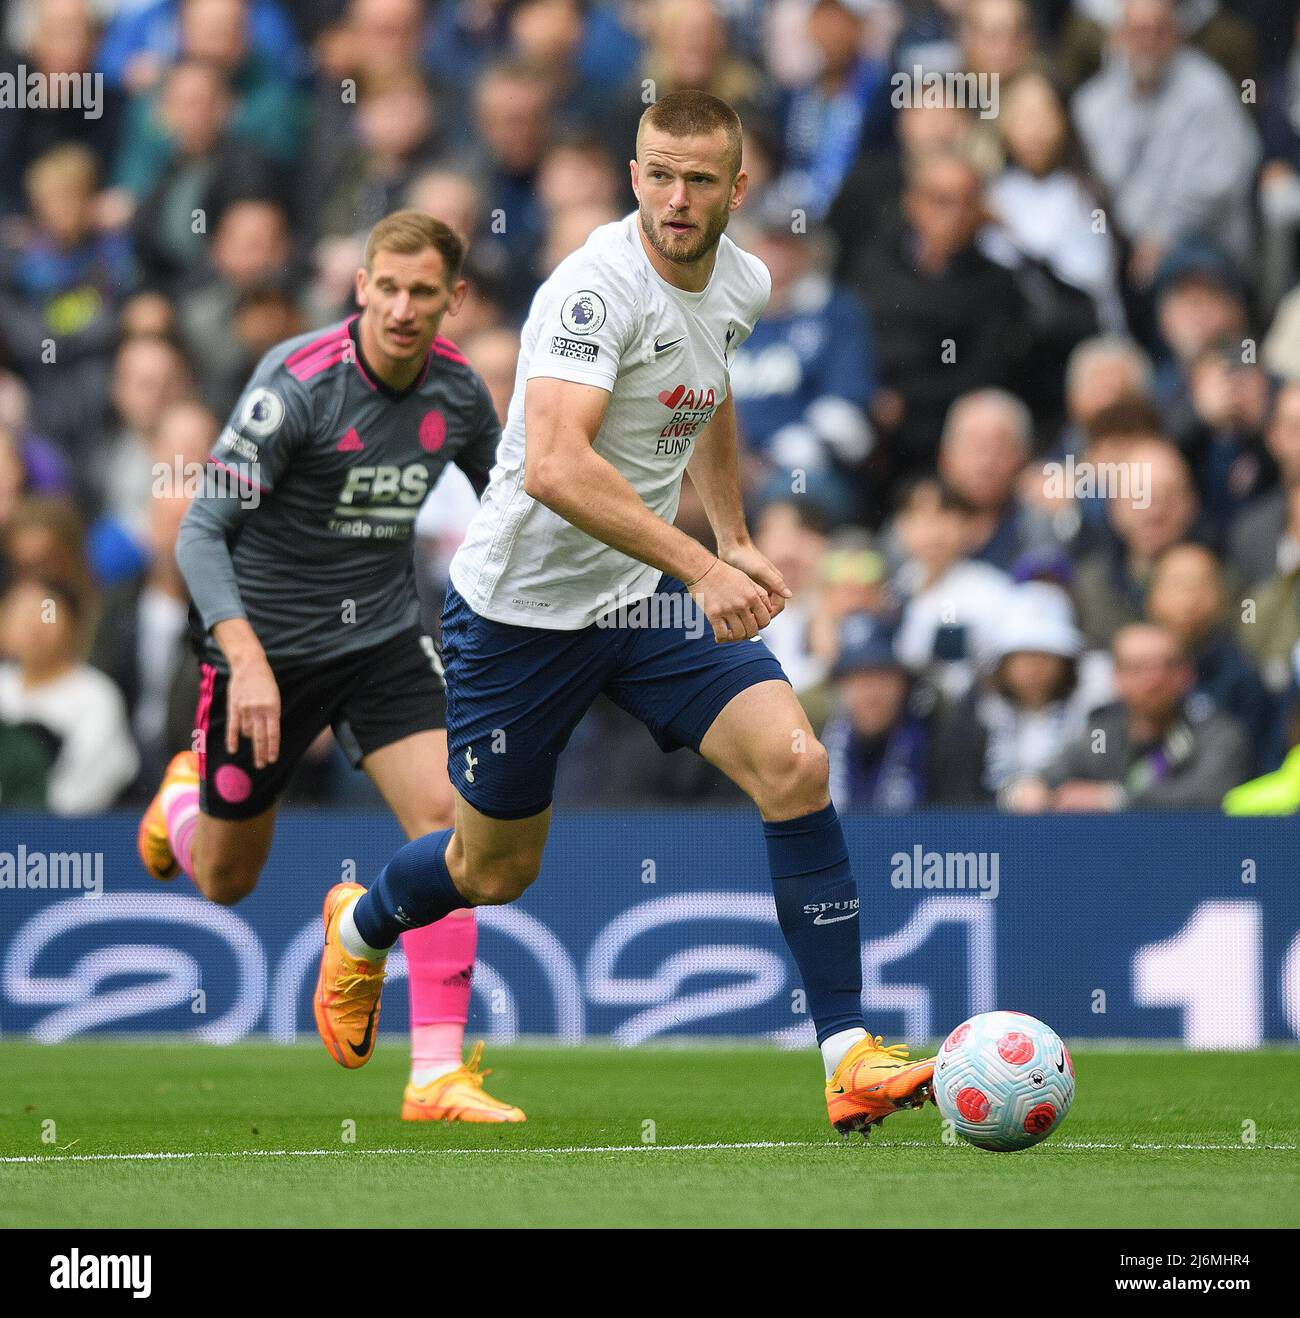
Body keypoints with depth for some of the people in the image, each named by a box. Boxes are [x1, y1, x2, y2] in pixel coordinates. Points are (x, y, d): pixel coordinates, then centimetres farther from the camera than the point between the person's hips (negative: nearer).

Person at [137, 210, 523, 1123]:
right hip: (266, 644, -3)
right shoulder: (296, 385, -22)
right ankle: (184, 796, 50)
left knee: (444, 818, -19)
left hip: (384, 637, 3)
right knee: (224, 880, 11)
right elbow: (202, 532, -23)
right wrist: (247, 659, -35)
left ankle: (438, 1073, -17)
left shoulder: (458, 392, -5)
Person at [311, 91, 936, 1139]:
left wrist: (736, 541, 19)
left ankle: (849, 1059, -16)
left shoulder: (742, 284, 0)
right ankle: (360, 928, 47)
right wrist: (701, 567, -43)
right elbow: (555, 468, -39)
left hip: (649, 591, 6)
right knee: (498, 870, 10)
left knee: (795, 764, -17)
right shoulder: (598, 287, -25)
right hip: (523, 606, -5)